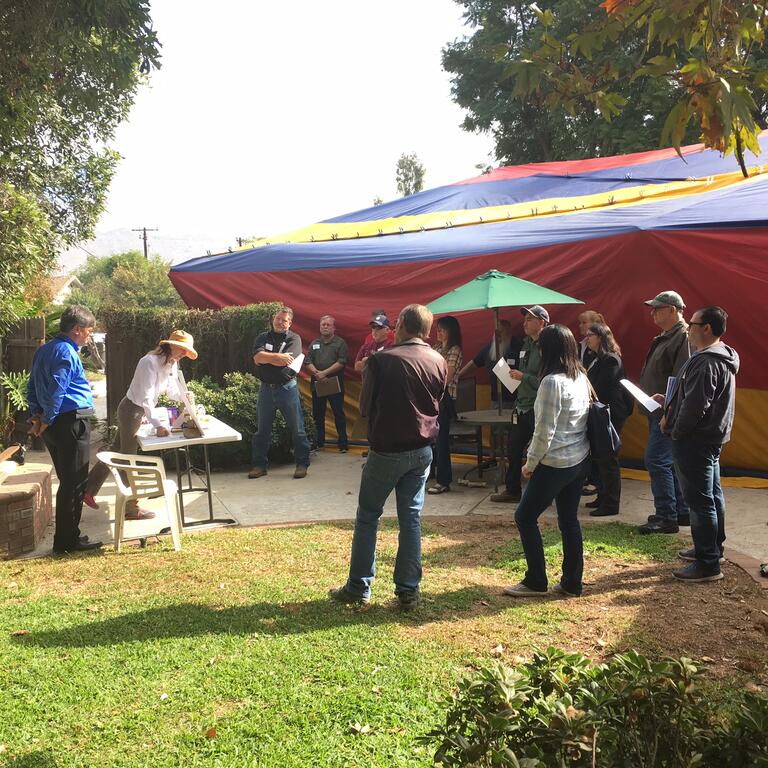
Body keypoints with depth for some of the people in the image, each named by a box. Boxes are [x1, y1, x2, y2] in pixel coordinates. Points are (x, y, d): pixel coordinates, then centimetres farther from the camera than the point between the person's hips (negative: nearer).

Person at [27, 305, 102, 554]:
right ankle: (67, 541, 2)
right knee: (74, 483, -3)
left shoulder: (45, 350, 16)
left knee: (68, 481, 15)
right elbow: (56, 392, -20)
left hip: (55, 425, 10)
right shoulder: (66, 353, -15)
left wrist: (36, 415, 13)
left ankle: (65, 536, 21)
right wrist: (47, 421, -10)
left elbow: (32, 387, 19)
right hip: (71, 422, -10)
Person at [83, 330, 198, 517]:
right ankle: (130, 509, 10)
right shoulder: (150, 362, -26)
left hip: (140, 411, 9)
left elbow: (171, 390, 9)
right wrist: (157, 425, -34)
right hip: (132, 409, -9)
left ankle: (88, 490, 30)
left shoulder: (172, 364, 2)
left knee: (117, 451, 17)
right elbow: (145, 398, -30)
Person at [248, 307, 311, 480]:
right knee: (262, 430, 9)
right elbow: (257, 357, -10)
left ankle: (302, 464, 11)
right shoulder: (263, 338, 8)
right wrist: (278, 357, -15)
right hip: (266, 389, 3)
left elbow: (285, 361, -16)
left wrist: (266, 358, -7)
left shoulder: (294, 339, -1)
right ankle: (260, 465, 19)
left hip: (287, 388, -3)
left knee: (297, 429, 2)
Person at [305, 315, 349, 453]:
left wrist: (324, 373, -15)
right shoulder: (314, 344, 14)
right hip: (317, 384, 4)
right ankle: (319, 442, 20)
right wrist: (316, 373, -13)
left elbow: (341, 362, -10)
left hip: (335, 384, -4)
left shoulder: (340, 343, 0)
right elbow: (308, 362, 6)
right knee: (317, 415, 10)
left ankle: (343, 444, 4)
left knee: (339, 414, -1)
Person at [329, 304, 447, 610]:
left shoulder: (381, 359, -13)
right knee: (411, 517, 10)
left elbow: (365, 405, -4)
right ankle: (408, 591, 12)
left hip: (387, 448, -4)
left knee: (367, 516, 9)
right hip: (422, 450, 4)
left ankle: (358, 588, 14)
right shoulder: (439, 362, 0)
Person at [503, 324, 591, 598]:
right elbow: (579, 421, 11)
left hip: (555, 463, -8)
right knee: (569, 519, 14)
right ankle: (572, 583, 20)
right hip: (580, 460, 8)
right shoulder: (581, 378, 6)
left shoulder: (552, 382, -19)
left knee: (525, 517, 5)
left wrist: (530, 464, -7)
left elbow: (544, 432, -19)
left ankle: (536, 582, 11)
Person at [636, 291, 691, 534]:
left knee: (657, 461, -10)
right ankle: (682, 512, 24)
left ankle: (666, 517, -5)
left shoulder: (683, 337, -16)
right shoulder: (666, 337, 17)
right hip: (659, 413, 11)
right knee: (670, 463, 15)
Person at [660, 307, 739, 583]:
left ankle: (708, 564, -1)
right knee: (712, 496, 19)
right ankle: (713, 548, 33)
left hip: (695, 442, -11)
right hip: (711, 438, 11)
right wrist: (670, 401, 13)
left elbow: (695, 407, -26)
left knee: (700, 501, -6)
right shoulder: (721, 358, 12)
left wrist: (674, 429, -11)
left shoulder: (706, 363, -23)